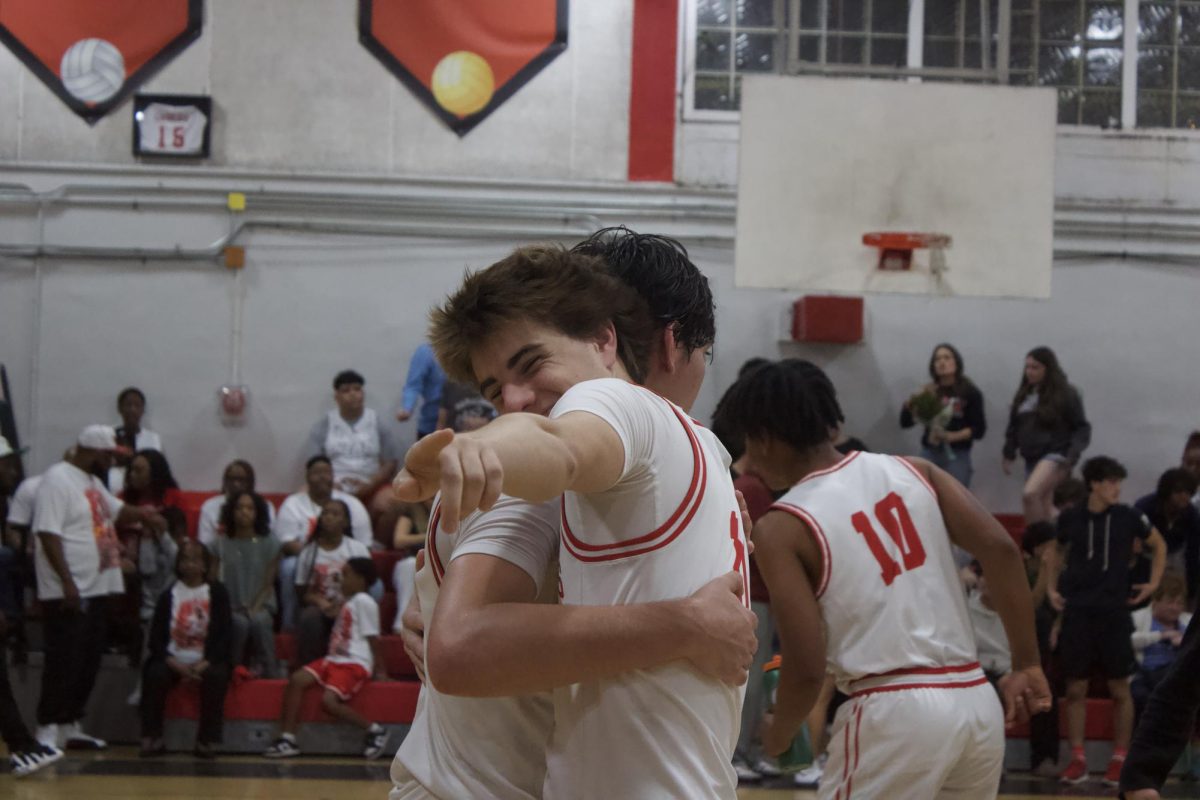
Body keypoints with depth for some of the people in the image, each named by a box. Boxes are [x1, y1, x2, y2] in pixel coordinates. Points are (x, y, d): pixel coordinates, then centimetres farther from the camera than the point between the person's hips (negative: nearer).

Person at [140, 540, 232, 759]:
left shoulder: (217, 592, 6)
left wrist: (204, 664, -17)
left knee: (217, 675, -33)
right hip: (174, 661, 1)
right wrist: (175, 664, -16)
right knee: (155, 673, -29)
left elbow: (223, 634, -2)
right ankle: (152, 739, -20)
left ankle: (207, 741, -24)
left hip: (207, 661, -1)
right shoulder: (169, 595, 8)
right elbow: (156, 637, 1)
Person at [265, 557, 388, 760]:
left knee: (329, 700, -27)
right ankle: (287, 738, -13)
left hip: (355, 664, -9)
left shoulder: (364, 602, -8)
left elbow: (373, 638, -9)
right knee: (297, 679, -11)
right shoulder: (347, 603, 22)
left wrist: (381, 671, -9)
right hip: (334, 659, 9)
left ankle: (374, 730, -8)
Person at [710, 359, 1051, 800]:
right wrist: (1027, 666, 6)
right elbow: (1000, 550, 1)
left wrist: (778, 733, 11)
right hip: (976, 702, 6)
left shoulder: (782, 527, -4)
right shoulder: (911, 471, 11)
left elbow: (808, 666, -9)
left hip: (895, 713, -6)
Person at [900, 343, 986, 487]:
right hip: (929, 453, 3)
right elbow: (905, 422, 7)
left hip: (956, 456, -3)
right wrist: (912, 401, -11)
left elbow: (978, 429, -2)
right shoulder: (928, 392, 10)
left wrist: (952, 436, -15)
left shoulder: (970, 393, 2)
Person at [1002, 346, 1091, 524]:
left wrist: (1072, 455, -16)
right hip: (1032, 457, 7)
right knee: (1043, 507, 9)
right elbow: (1014, 426, 18)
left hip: (1056, 455, -7)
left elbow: (1082, 428, -5)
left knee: (1029, 494, -27)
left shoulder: (1066, 394, -6)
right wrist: (1009, 454, 13)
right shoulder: (1023, 395, 10)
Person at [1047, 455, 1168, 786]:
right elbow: (1058, 553, 19)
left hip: (1113, 612, -1)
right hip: (1076, 612, 1)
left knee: (1119, 688, 2)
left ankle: (1119, 759, 11)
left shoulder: (1128, 517, -2)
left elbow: (1159, 545, 13)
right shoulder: (1070, 519, 0)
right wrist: (1053, 588, 9)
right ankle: (1077, 759, 10)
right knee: (1075, 689, 3)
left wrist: (1153, 584, 6)